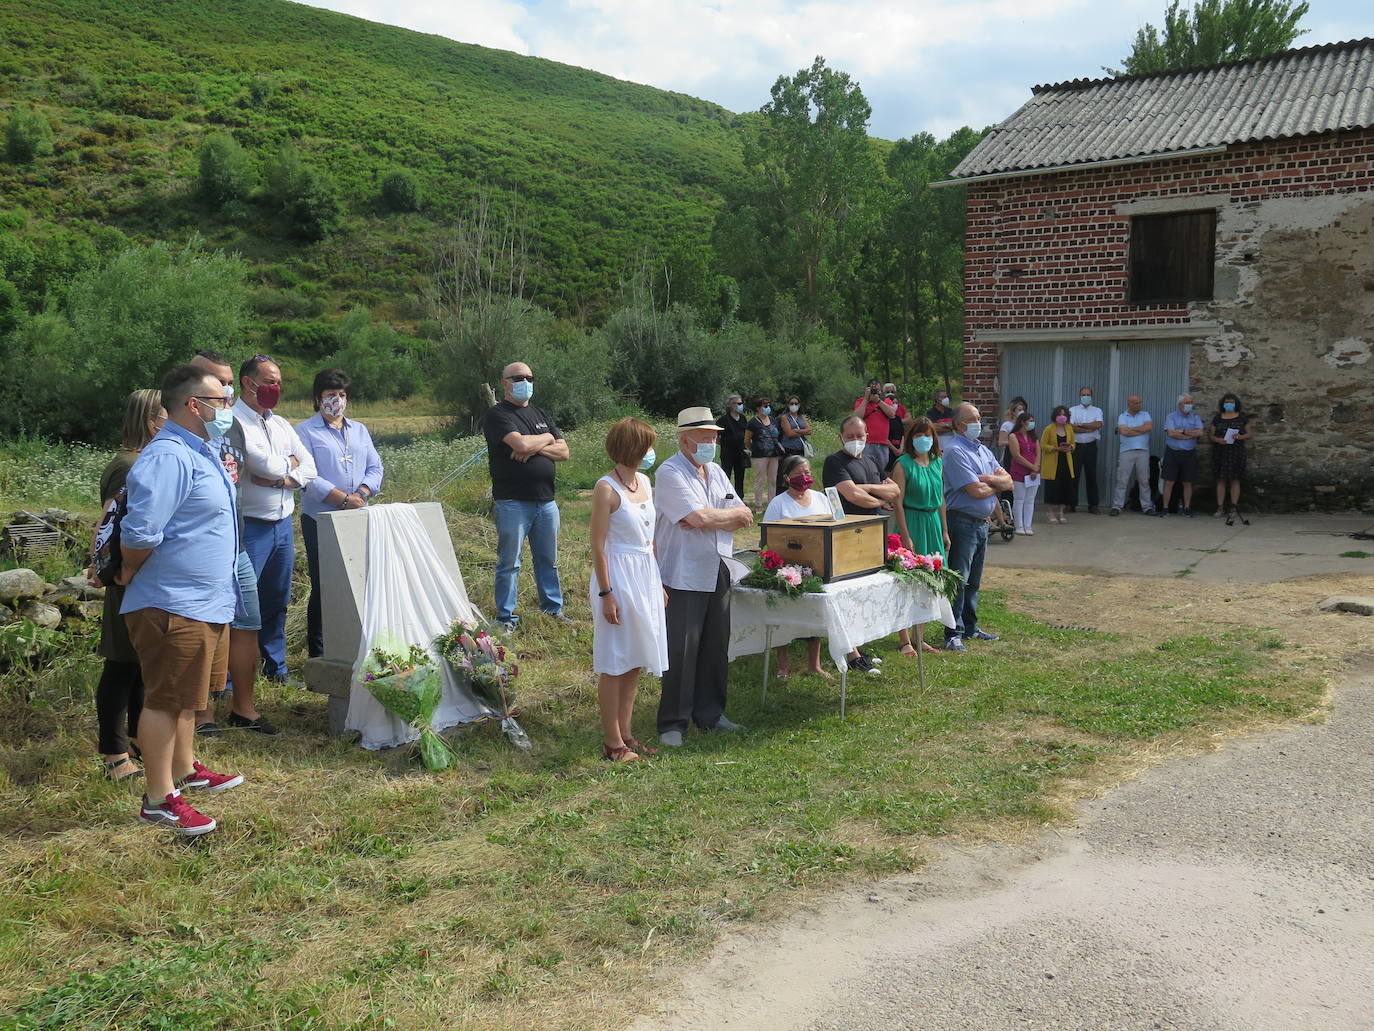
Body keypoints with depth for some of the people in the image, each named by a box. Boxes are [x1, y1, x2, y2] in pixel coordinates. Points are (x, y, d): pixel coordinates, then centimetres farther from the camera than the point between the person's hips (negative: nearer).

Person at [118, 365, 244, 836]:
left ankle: (185, 770, 38)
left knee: (186, 696, 22)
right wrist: (131, 572, -12)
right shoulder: (168, 457, -22)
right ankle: (159, 800, 9)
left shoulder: (200, 453, 13)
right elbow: (140, 532, -28)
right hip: (173, 604, -10)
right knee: (165, 699, -1)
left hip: (205, 601, 10)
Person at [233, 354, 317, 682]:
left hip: (283, 523, 7)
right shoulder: (233, 422, -10)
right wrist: (290, 463, 0)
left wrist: (280, 480, -9)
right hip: (250, 527, -7)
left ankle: (276, 665, 27)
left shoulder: (281, 424, 16)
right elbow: (264, 464, -21)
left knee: (277, 600, 15)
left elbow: (309, 469, 9)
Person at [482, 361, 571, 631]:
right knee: (509, 562, 1)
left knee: (548, 560, 14)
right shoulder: (497, 415, -5)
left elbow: (563, 452, 8)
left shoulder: (541, 415, 16)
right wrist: (546, 438, -2)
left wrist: (534, 447, -10)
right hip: (512, 502, -6)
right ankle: (506, 616, 10)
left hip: (546, 500, 6)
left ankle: (553, 607, 26)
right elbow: (520, 443, -21)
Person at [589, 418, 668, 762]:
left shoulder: (644, 482, 9)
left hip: (646, 575, 8)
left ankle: (626, 733, 24)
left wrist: (659, 582, 17)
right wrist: (606, 594, -17)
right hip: (619, 577, -8)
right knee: (614, 665, 1)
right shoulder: (606, 489, -14)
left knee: (634, 662, 13)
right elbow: (597, 545, -14)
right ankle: (613, 742, 10)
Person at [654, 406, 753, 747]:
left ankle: (709, 713, 25)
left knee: (715, 647, 12)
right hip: (684, 575, -7)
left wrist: (711, 519, -11)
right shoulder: (670, 472, -10)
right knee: (681, 651, -4)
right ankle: (673, 722, 6)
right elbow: (699, 517, -21)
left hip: (718, 572, 7)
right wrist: (733, 515, -3)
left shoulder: (715, 472, 15)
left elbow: (744, 516, 7)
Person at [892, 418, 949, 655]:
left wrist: (945, 532, 13)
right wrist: (906, 537, -16)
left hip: (933, 523, 6)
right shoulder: (904, 464, -9)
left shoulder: (937, 463, 10)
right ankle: (905, 640, 0)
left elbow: (941, 499, 15)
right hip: (912, 522, -6)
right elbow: (898, 502, -12)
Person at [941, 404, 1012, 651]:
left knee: (973, 581, 15)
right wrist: (997, 483, 0)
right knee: (958, 579, -6)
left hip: (982, 522, 9)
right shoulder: (955, 451, -12)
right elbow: (976, 491, -20)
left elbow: (1008, 482, 9)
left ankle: (969, 627, 24)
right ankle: (953, 633, -3)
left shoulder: (984, 451, 15)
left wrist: (988, 479, -11)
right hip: (962, 521, -9)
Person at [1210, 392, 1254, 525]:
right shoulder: (1217, 418, 9)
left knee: (1235, 479, -4)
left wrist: (1240, 437, -13)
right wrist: (1217, 440, -11)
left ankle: (1234, 507, -4)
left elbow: (1250, 433, 7)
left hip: (1236, 451, -1)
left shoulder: (1242, 417, 6)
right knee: (1221, 479, 1)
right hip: (1220, 452, 1)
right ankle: (1220, 507, 4)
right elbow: (1212, 435, 10)